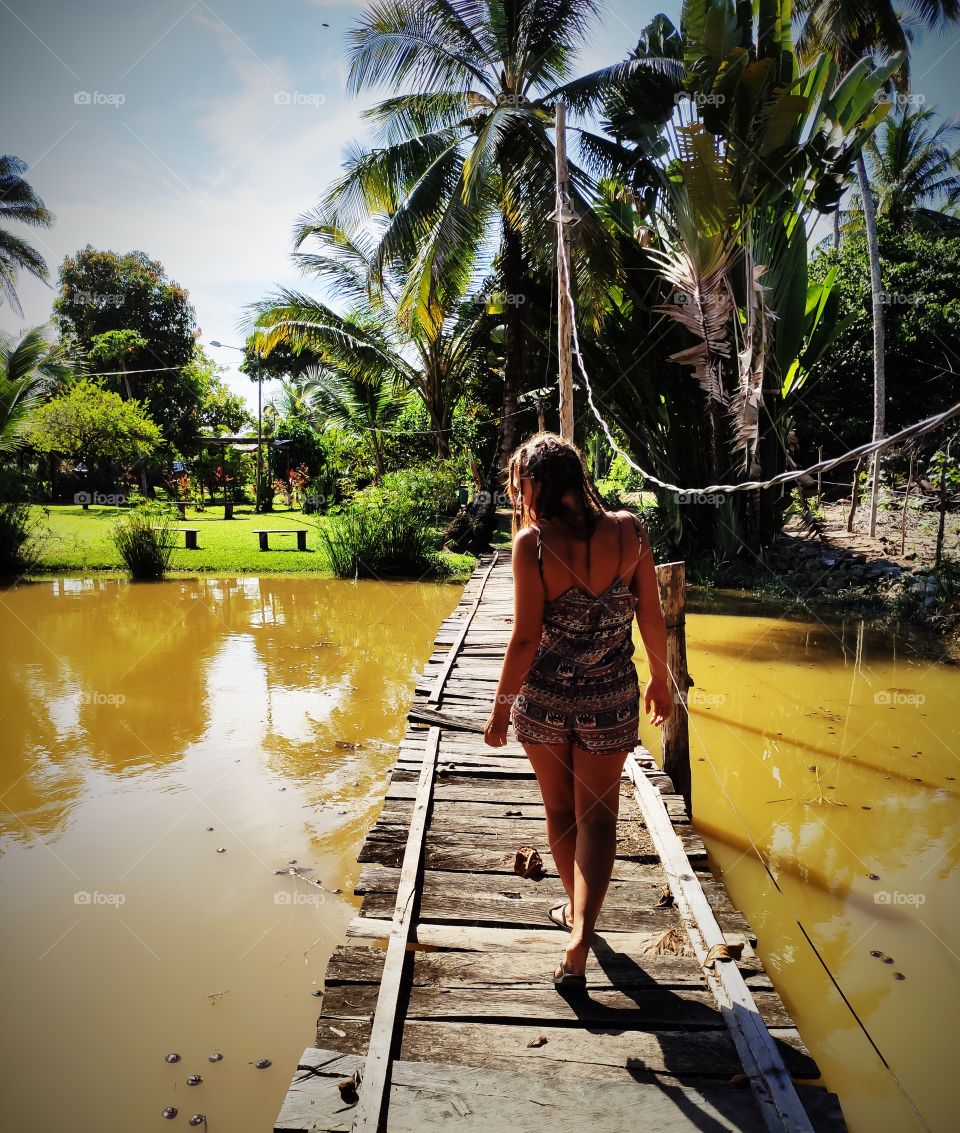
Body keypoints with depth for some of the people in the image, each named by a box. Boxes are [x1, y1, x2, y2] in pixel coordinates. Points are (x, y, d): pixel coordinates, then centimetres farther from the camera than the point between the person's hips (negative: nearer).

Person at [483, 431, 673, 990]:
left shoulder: (532, 541, -17)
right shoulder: (628, 529, -9)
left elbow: (526, 638, -16)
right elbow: (653, 618, -2)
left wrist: (501, 704, -3)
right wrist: (661, 679, 14)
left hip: (544, 696, 0)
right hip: (610, 698, 1)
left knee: (559, 809, 21)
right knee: (596, 814, 13)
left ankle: (576, 908, 41)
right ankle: (581, 930, 2)